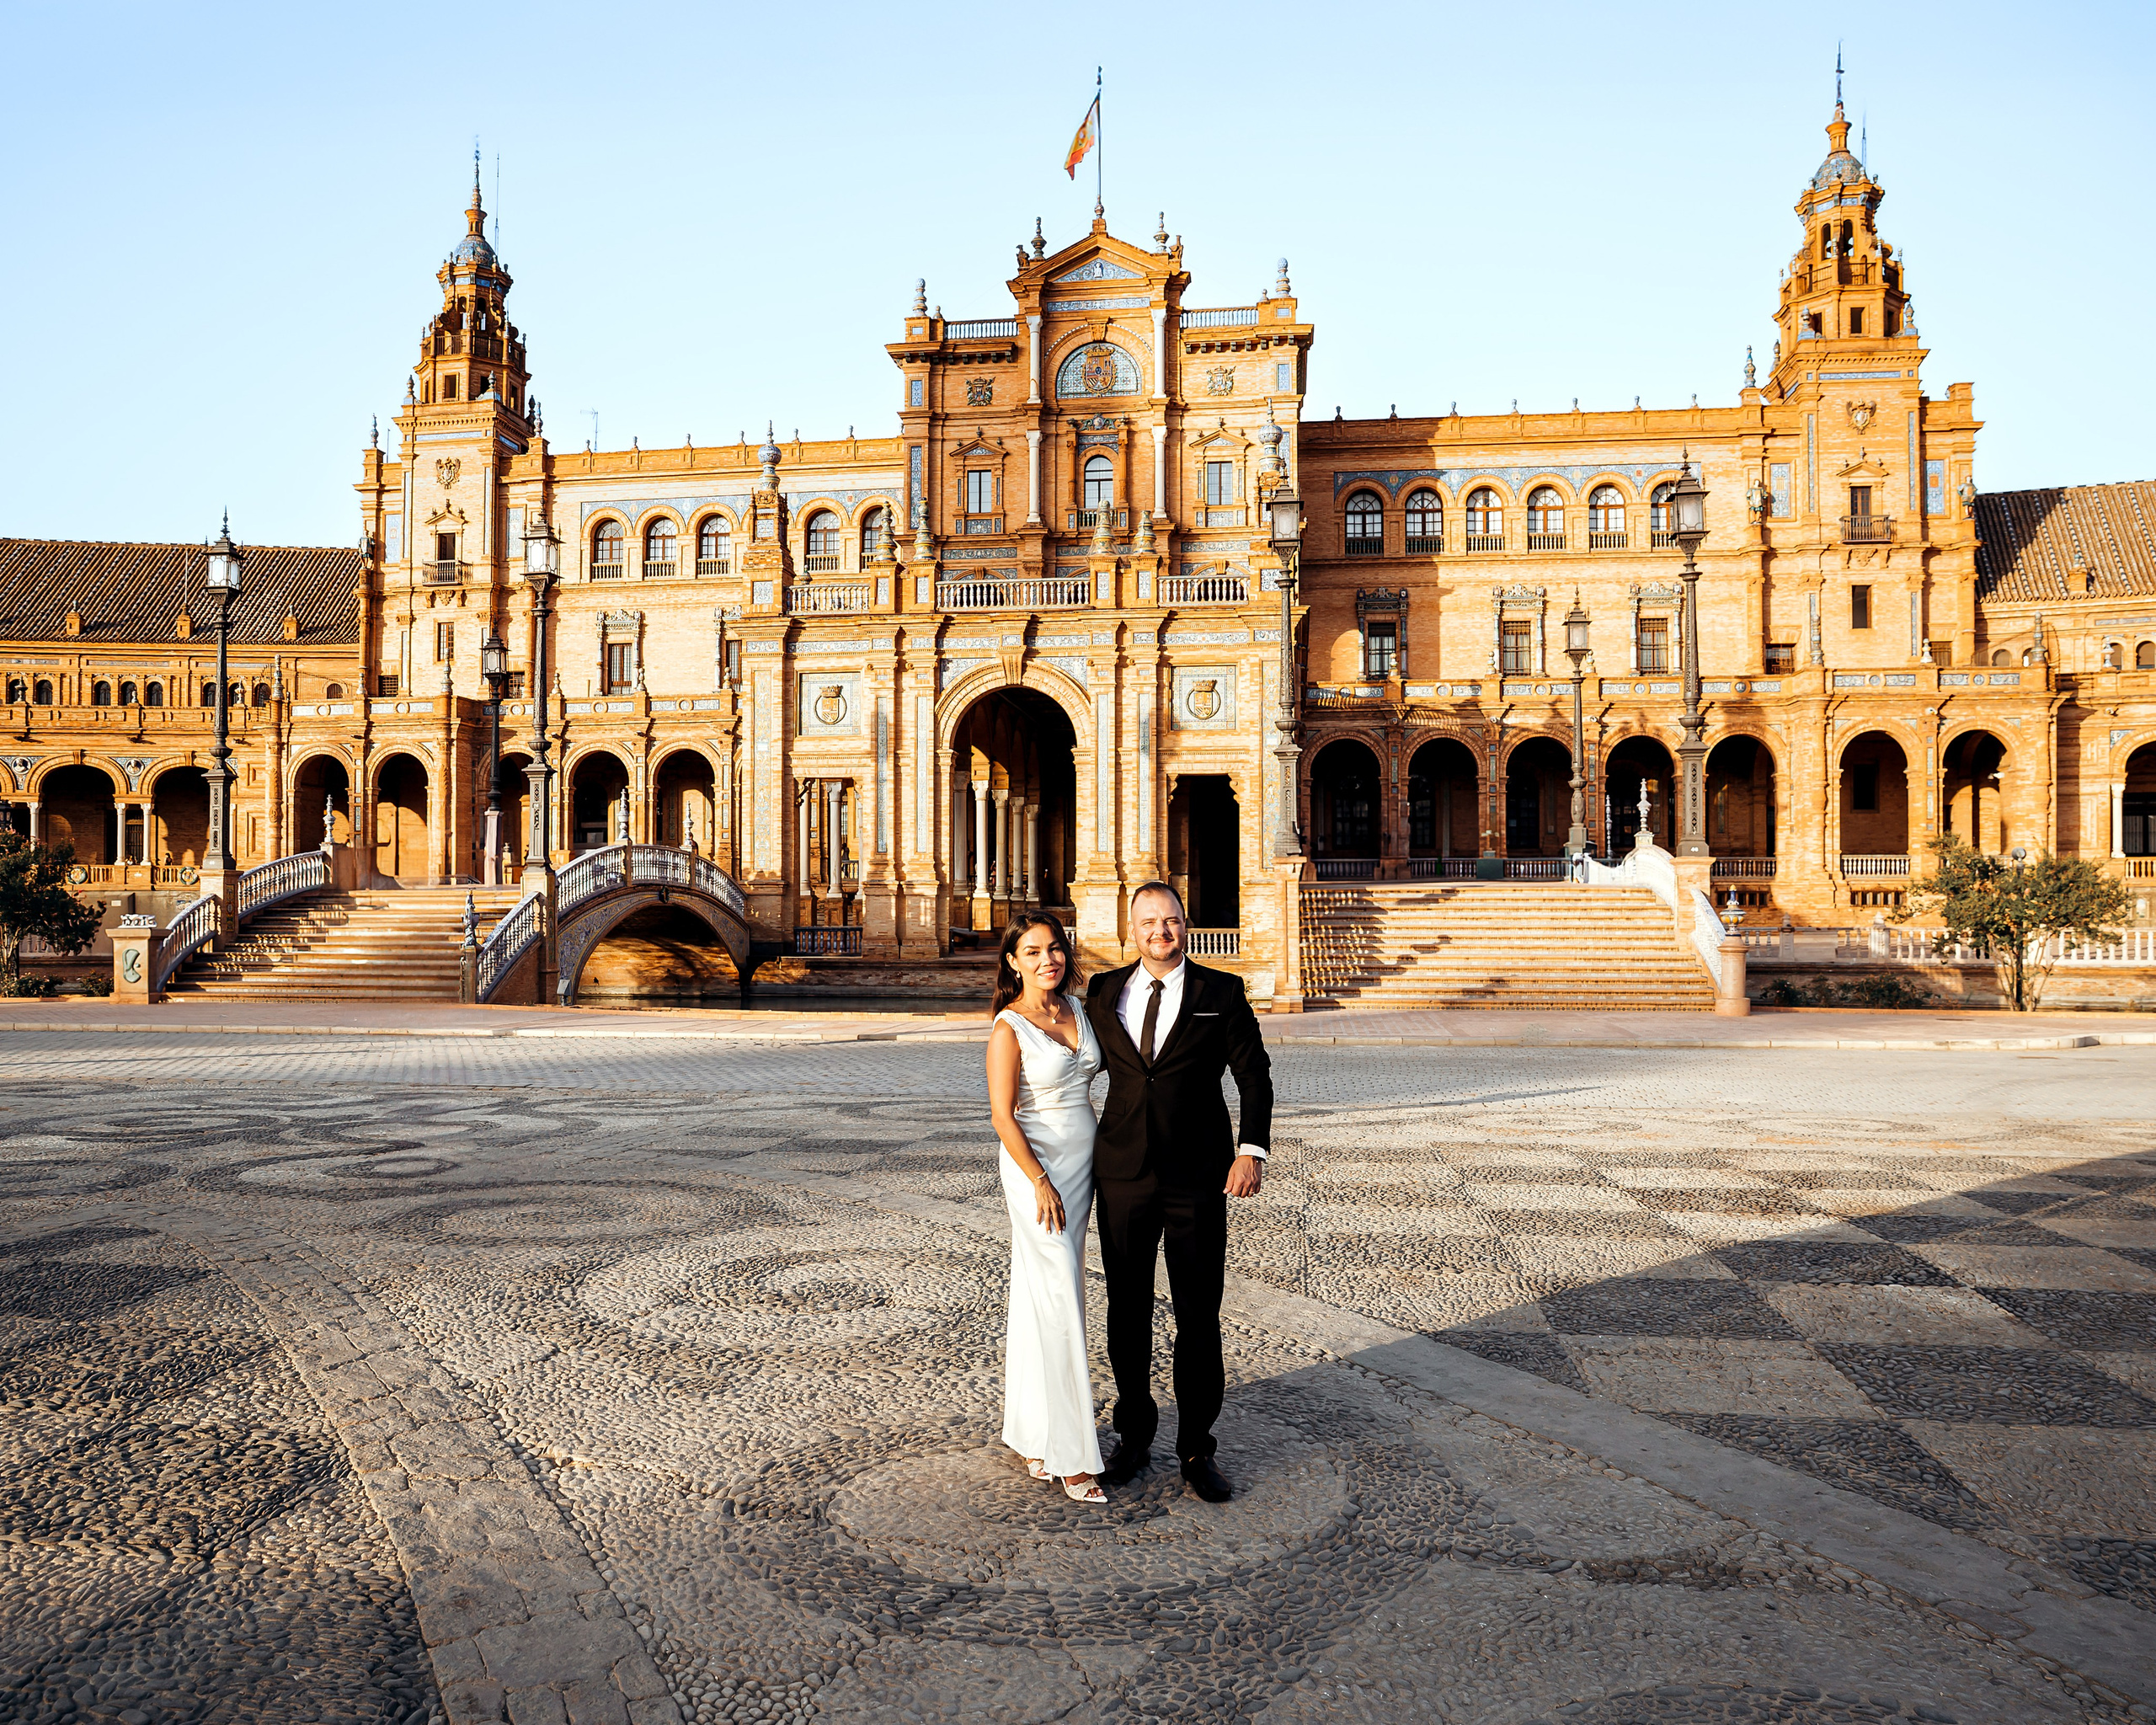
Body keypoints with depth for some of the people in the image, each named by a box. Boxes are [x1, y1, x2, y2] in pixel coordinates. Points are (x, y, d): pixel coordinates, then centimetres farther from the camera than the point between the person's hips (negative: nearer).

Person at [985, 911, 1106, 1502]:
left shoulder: (1078, 1009, 5)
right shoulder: (1009, 1027, -13)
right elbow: (1003, 1115, -14)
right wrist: (1040, 1182, -16)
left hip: (1082, 1162, 7)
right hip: (1036, 1165, -7)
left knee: (1040, 1295, 13)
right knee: (1059, 1299, -8)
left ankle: (1031, 1427, 24)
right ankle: (1069, 1451, -1)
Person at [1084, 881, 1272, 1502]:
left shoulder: (1221, 992, 0)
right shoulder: (1104, 992, 6)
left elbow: (1254, 1073, 0)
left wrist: (1251, 1149, -10)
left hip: (1198, 1178, -2)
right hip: (1123, 1173, 2)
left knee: (1199, 1317, 4)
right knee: (1127, 1311, 11)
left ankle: (1197, 1450, 18)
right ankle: (1134, 1438, 27)